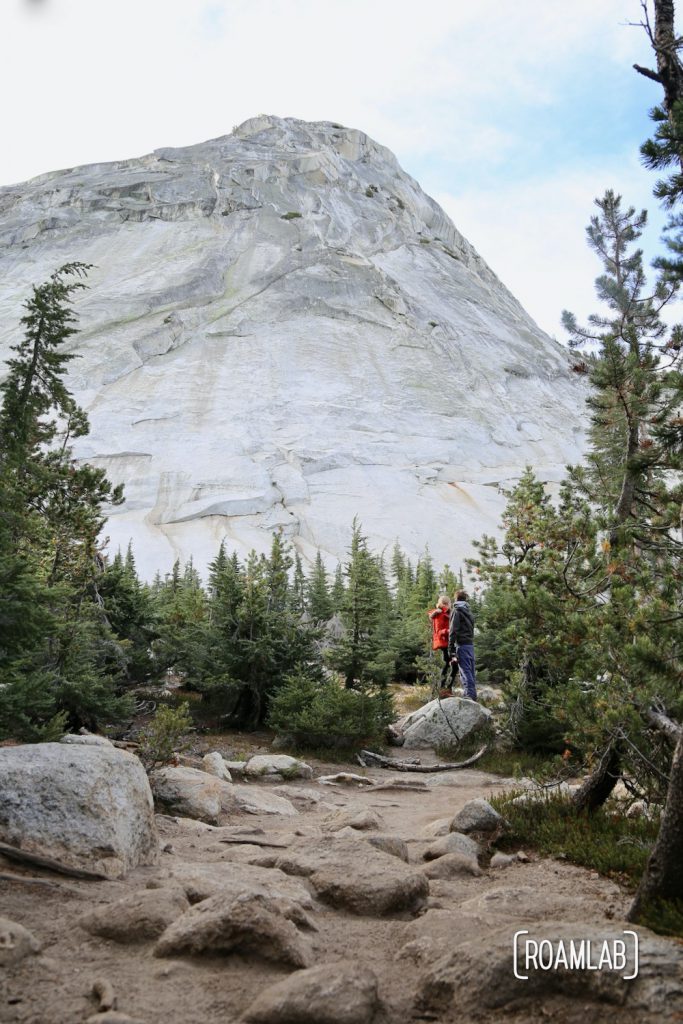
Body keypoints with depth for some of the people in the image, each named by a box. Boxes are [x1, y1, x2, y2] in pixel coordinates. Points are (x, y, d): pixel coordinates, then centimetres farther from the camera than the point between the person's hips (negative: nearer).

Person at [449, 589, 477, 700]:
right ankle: (472, 695, 12)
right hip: (471, 644, 7)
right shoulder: (469, 612, 19)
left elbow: (453, 631, -11)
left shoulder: (456, 611, -5)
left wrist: (451, 649, -11)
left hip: (462, 645, -7)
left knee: (465, 671, -9)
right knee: (471, 672, 9)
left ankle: (469, 694, -15)